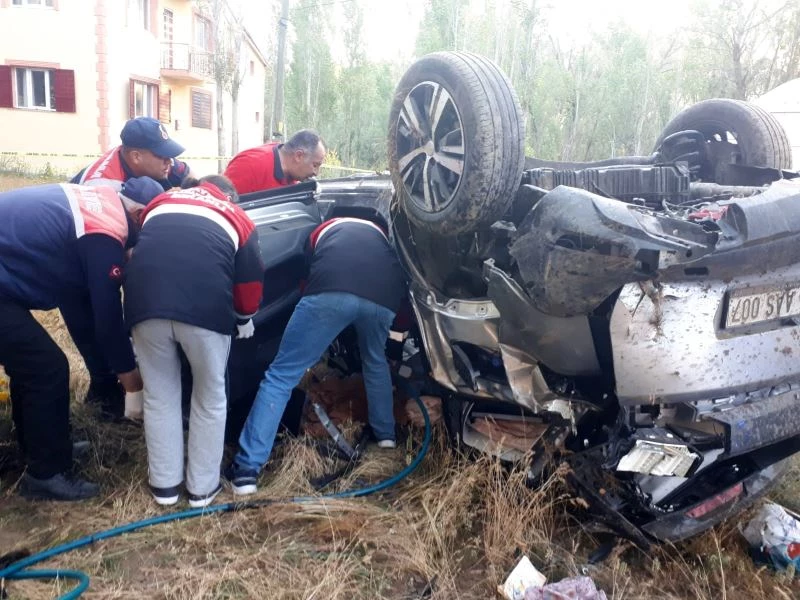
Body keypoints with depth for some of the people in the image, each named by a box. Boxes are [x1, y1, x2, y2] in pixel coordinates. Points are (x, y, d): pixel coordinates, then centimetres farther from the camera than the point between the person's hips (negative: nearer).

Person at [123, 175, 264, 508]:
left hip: (146, 302, 2)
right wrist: (244, 319, 40)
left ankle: (165, 484, 30)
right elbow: (251, 279, 21)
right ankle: (203, 487, 27)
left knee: (159, 396, 19)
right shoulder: (238, 218, 24)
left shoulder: (161, 202, 31)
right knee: (210, 398, 17)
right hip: (206, 307, -2)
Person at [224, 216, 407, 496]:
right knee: (376, 362, 35)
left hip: (331, 291, -3)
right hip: (384, 294, 3)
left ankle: (246, 469, -1)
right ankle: (386, 434, 39)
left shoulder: (322, 231, 41)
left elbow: (306, 276, 44)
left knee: (281, 376, 3)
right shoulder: (380, 234, 45)